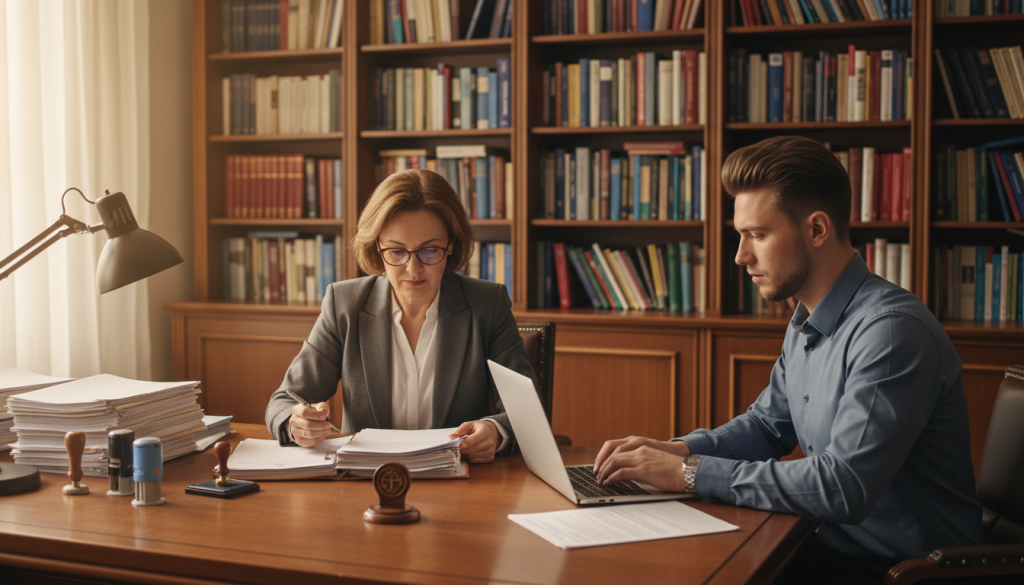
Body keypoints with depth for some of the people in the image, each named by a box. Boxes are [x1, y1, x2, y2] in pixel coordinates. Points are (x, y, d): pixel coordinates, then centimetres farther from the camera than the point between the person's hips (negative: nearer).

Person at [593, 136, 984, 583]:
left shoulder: (891, 331, -24)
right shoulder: (805, 321, 7)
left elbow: (844, 487, -30)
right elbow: (767, 425, 18)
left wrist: (691, 473, -25)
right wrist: (677, 449, -1)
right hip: (834, 547, 8)